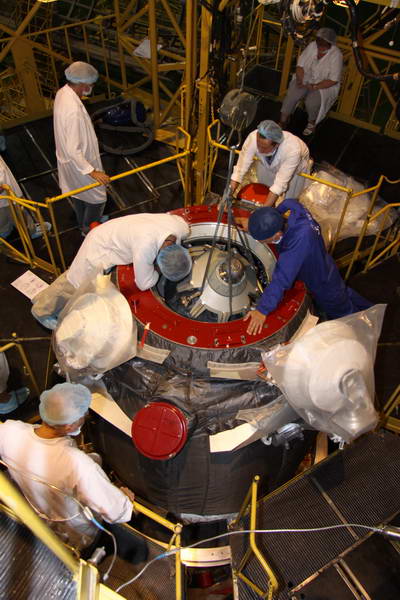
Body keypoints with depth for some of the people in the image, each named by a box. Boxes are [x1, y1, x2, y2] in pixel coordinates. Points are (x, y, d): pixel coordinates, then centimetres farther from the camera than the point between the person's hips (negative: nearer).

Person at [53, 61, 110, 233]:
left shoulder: (62, 93, -6)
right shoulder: (73, 110, -36)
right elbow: (73, 150, -34)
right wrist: (92, 172, -32)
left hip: (73, 159, 10)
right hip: (79, 163, -10)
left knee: (79, 194, 28)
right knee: (97, 198, 10)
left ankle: (83, 224, 49)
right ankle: (89, 231, 30)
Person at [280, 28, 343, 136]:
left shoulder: (336, 55, -19)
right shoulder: (312, 46, -8)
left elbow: (333, 80, -20)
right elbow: (300, 64, -3)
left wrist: (315, 87, -27)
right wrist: (300, 80, -20)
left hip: (324, 85, -4)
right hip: (305, 78, 4)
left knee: (311, 102, -31)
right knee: (291, 95, -23)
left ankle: (312, 122, 0)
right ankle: (282, 121, -10)